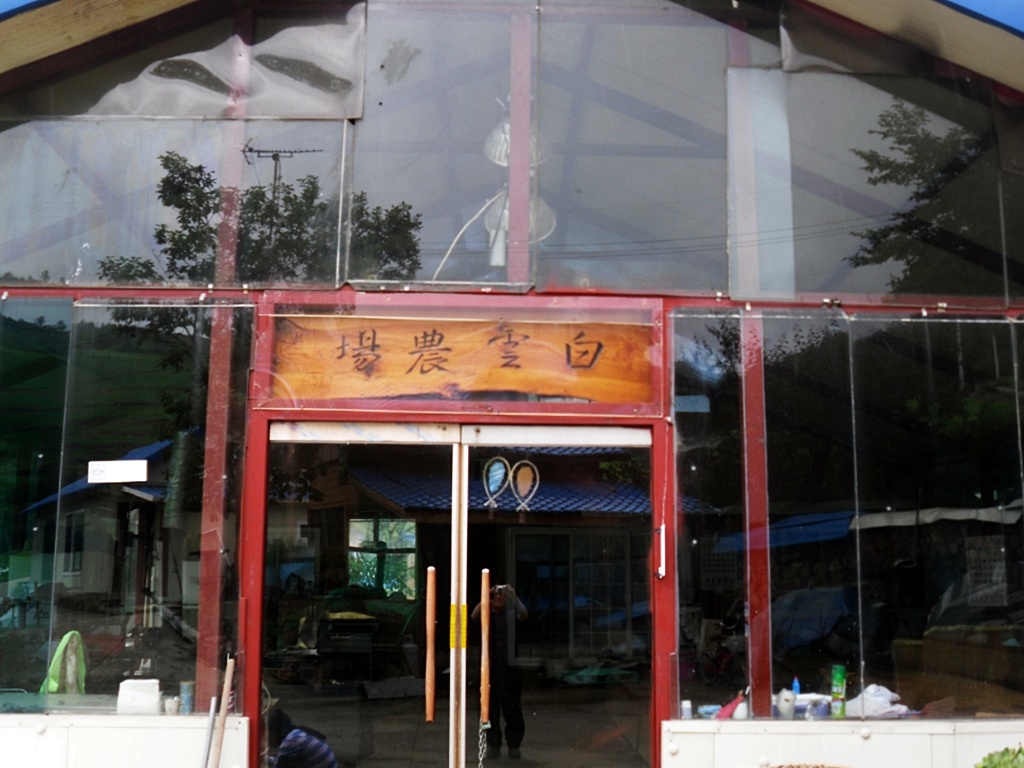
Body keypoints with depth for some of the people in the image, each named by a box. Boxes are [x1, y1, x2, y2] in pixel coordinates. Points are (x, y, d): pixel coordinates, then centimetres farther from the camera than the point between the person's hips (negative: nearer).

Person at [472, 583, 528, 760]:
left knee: (512, 709, -1)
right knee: (491, 707, 5)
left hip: (509, 667, -1)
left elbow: (524, 615, -18)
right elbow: (475, 616, -18)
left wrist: (515, 597, -30)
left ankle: (514, 745, 8)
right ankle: (493, 745, 13)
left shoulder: (511, 614, 3)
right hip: (490, 667, 1)